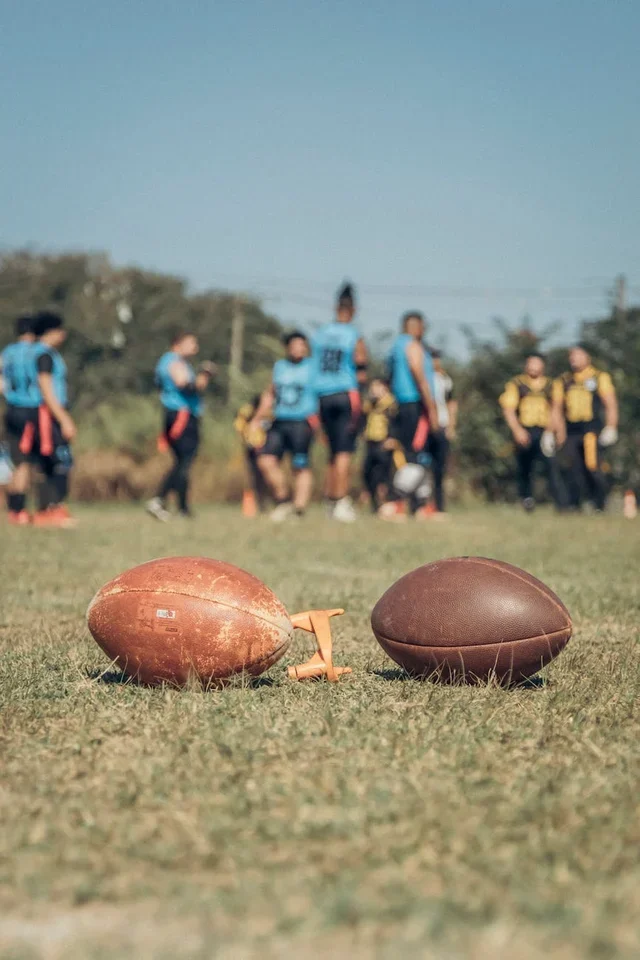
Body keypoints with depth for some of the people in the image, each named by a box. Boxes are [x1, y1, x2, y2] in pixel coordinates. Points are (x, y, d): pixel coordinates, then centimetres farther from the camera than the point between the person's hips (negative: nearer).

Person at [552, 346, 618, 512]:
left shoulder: (600, 377, 6)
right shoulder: (563, 381, 16)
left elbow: (611, 403, 2)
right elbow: (557, 406, 18)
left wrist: (611, 427, -7)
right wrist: (560, 429, 9)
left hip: (592, 427, -4)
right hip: (572, 429, 4)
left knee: (592, 465, -12)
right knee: (575, 467, 2)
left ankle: (600, 503, -1)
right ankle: (574, 505, 7)